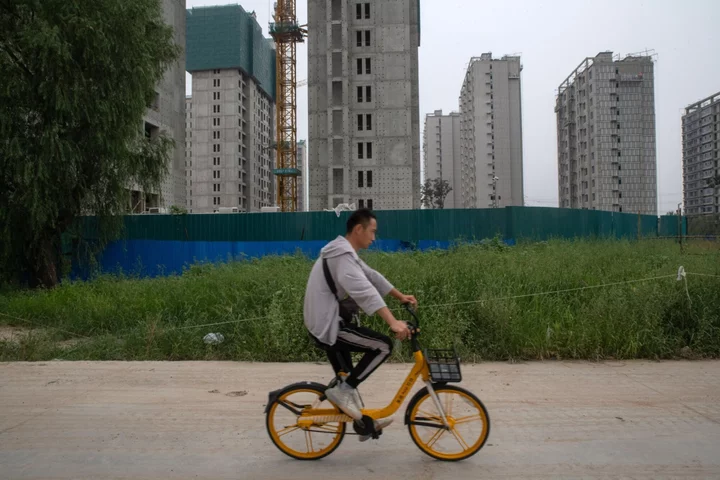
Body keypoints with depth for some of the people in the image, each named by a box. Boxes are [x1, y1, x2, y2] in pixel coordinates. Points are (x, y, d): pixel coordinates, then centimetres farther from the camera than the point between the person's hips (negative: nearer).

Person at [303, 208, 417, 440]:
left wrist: (401, 296, 20)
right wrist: (393, 322, -40)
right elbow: (364, 291, -33)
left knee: (346, 381, 19)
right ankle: (342, 390, -5)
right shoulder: (342, 254, -20)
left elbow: (372, 276, 20)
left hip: (323, 323, 11)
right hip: (327, 325, -11)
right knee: (383, 345, -12)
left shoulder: (343, 251, 14)